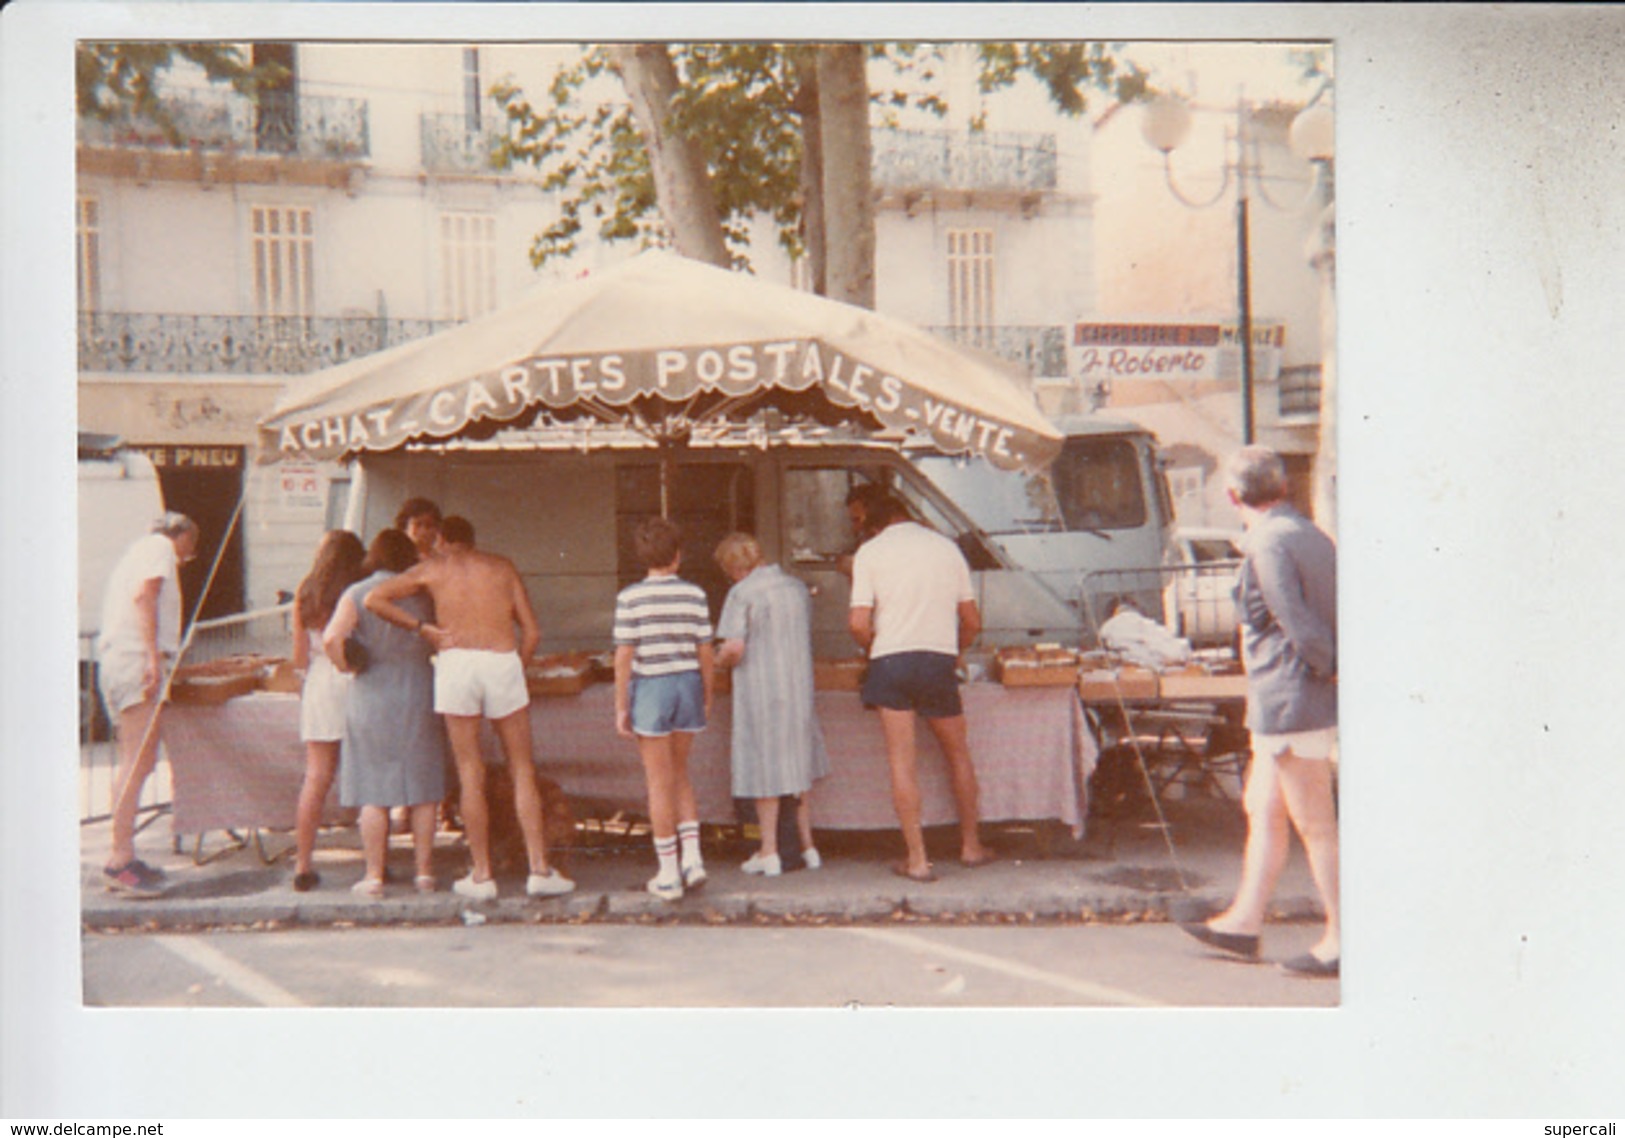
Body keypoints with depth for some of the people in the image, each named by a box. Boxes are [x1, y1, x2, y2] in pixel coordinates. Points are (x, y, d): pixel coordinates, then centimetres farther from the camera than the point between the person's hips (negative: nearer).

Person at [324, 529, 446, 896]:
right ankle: (424, 872, 11)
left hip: (371, 699, -1)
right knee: (422, 792, 8)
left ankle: (374, 876, 6)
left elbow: (331, 638, -18)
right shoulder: (422, 594, 0)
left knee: (374, 794, 4)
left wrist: (348, 665, -2)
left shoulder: (357, 594, -6)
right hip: (419, 697, 1)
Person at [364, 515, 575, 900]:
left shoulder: (431, 568, 15)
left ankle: (482, 876, 9)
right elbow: (532, 631, 11)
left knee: (470, 775, 6)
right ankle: (539, 869, 5)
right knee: (522, 770, 8)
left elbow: (373, 600, 9)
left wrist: (423, 627, 8)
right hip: (503, 662, 1)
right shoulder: (503, 567, 18)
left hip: (455, 662, 0)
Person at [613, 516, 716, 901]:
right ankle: (692, 856, 9)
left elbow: (624, 656, -10)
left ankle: (668, 874, 10)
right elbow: (705, 652, 2)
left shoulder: (630, 598, -9)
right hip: (688, 684, 3)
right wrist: (706, 697, 14)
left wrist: (621, 707, -3)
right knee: (679, 774, 19)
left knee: (659, 782, 5)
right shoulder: (695, 595, -1)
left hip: (649, 688, -3)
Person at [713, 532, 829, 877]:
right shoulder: (798, 588, 8)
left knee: (765, 771, 3)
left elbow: (734, 648, -20)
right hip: (799, 689, 6)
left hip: (759, 691, -6)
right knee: (797, 768, 15)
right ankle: (806, 845, 19)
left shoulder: (743, 593, -12)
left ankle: (769, 852, 10)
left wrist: (720, 660, 2)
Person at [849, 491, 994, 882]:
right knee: (958, 755, 17)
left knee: (902, 761, 1)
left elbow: (859, 623, -7)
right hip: (940, 659, 2)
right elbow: (972, 622, 10)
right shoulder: (946, 546, 10)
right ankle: (971, 846, 27)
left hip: (891, 660, -2)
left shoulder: (870, 552, 2)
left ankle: (917, 859, 0)